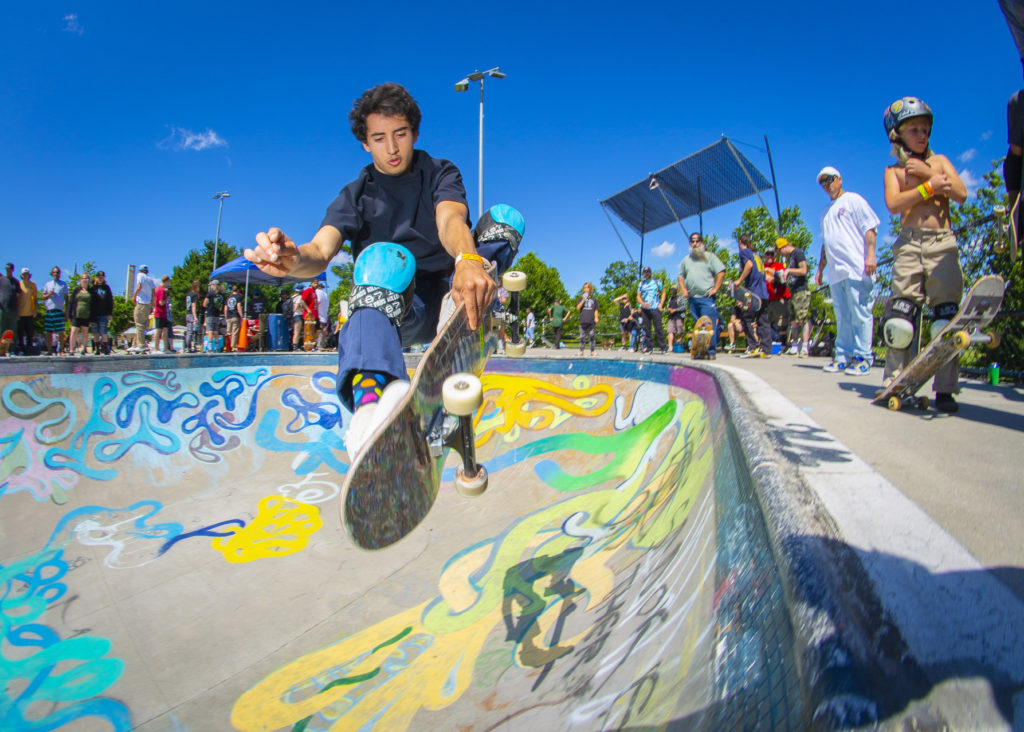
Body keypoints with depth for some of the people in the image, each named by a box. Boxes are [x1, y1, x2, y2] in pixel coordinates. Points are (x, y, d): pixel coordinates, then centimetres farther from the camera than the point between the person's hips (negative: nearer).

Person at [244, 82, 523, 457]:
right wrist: (296, 260, -38)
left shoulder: (440, 174, 9)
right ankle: (373, 392, -60)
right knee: (382, 257, -36)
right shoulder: (356, 195, 9)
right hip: (390, 308, -1)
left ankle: (460, 313, -46)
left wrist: (468, 260, -42)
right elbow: (321, 250, -10)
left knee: (506, 217, -18)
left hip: (442, 295, 1)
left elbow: (450, 219, -16)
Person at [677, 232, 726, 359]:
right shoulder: (686, 259, 19)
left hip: (706, 297, -5)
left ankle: (711, 351, -12)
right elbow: (680, 276, 24)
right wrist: (683, 289, 9)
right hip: (692, 298, 5)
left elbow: (721, 272, -3)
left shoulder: (709, 256, 4)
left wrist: (715, 289, -9)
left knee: (709, 324, -13)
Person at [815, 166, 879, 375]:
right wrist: (820, 268, 24)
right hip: (836, 271, 7)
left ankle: (862, 358, -6)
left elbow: (870, 228, -4)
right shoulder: (826, 211, 25)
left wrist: (870, 255, -16)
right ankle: (843, 356, 10)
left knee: (860, 314, -8)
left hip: (856, 268, -6)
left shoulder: (853, 200, 5)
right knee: (842, 316, 6)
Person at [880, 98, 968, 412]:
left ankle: (945, 389, -1)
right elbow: (893, 204, -6)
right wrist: (932, 184, -7)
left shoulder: (939, 161, 17)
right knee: (901, 313, -8)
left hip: (943, 244, 1)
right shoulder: (894, 170, 13)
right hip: (909, 244, -1)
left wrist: (926, 172, -3)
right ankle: (895, 381, -1)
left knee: (947, 314, -4)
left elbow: (961, 194, 1)